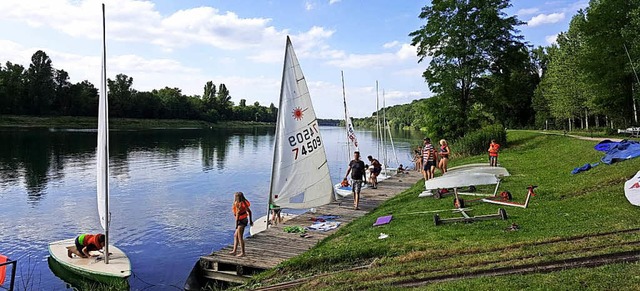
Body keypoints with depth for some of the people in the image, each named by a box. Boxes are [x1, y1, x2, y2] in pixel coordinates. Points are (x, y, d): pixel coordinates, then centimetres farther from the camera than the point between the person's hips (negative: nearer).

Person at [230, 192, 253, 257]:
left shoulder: (238, 204, -20)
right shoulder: (243, 203, 6)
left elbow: (237, 215, -22)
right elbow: (249, 211, 11)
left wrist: (236, 225, -20)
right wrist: (250, 221, 19)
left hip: (241, 221, -9)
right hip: (244, 220, 9)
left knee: (240, 237, 0)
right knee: (235, 235, 17)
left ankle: (242, 252, 6)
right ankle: (234, 250, 23)